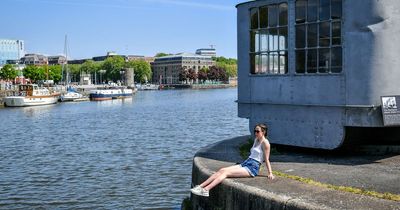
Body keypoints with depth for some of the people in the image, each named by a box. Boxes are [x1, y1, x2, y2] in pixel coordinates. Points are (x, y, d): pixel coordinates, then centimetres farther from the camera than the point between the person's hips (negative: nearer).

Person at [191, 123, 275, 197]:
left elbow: (267, 160, -6)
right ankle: (200, 186, -19)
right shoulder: (256, 140, 21)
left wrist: (270, 173, -9)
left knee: (226, 173, -23)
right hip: (245, 164, 8)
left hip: (252, 168, -8)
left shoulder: (265, 143, -4)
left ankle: (206, 190, -35)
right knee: (221, 170, -10)